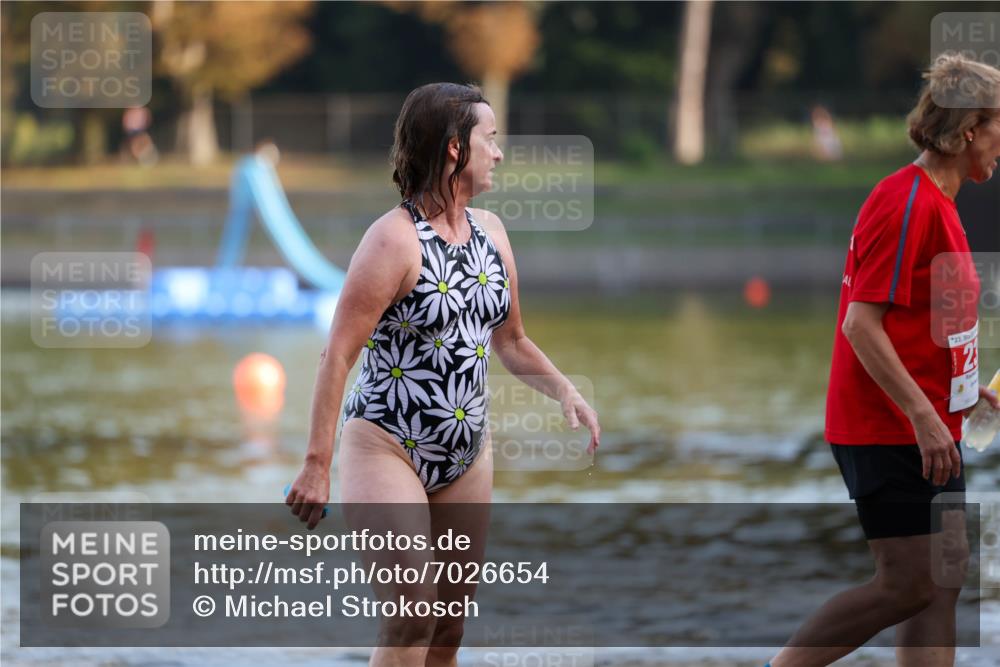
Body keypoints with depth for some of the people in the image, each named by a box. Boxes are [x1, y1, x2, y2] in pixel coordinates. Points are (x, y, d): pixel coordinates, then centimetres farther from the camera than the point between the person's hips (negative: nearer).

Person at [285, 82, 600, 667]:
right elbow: (338, 356, -17)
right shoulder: (395, 239, -15)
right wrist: (317, 465, -22)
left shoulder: (491, 233, 8)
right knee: (413, 617, -14)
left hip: (467, 454, 8)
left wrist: (564, 391, 1)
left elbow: (511, 340, 20)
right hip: (386, 448, -7)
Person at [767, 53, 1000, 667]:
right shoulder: (907, 202, -17)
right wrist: (924, 416, -25)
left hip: (930, 428, 10)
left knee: (943, 581, 5)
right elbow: (862, 323, -22)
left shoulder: (936, 201, 13)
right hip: (889, 432, -10)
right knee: (908, 586, -8)